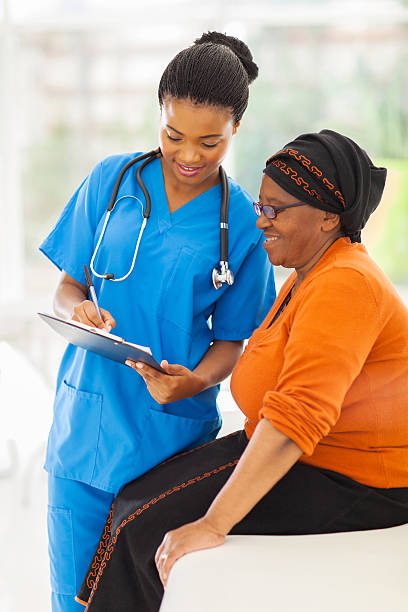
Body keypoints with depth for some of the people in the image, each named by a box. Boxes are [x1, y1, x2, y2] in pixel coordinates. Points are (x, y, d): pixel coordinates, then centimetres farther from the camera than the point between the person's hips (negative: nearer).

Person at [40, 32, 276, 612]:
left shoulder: (244, 223, -1)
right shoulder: (112, 180, 3)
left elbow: (231, 340, 3)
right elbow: (67, 286, 9)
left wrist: (195, 381, -18)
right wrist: (78, 311, -14)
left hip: (175, 429, -1)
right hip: (87, 419, 1)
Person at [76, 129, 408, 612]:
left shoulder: (344, 286, -23)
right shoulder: (307, 277, 12)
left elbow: (297, 417, -32)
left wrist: (214, 523, -33)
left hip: (353, 486, -10)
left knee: (147, 526, -13)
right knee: (138, 497, 0)